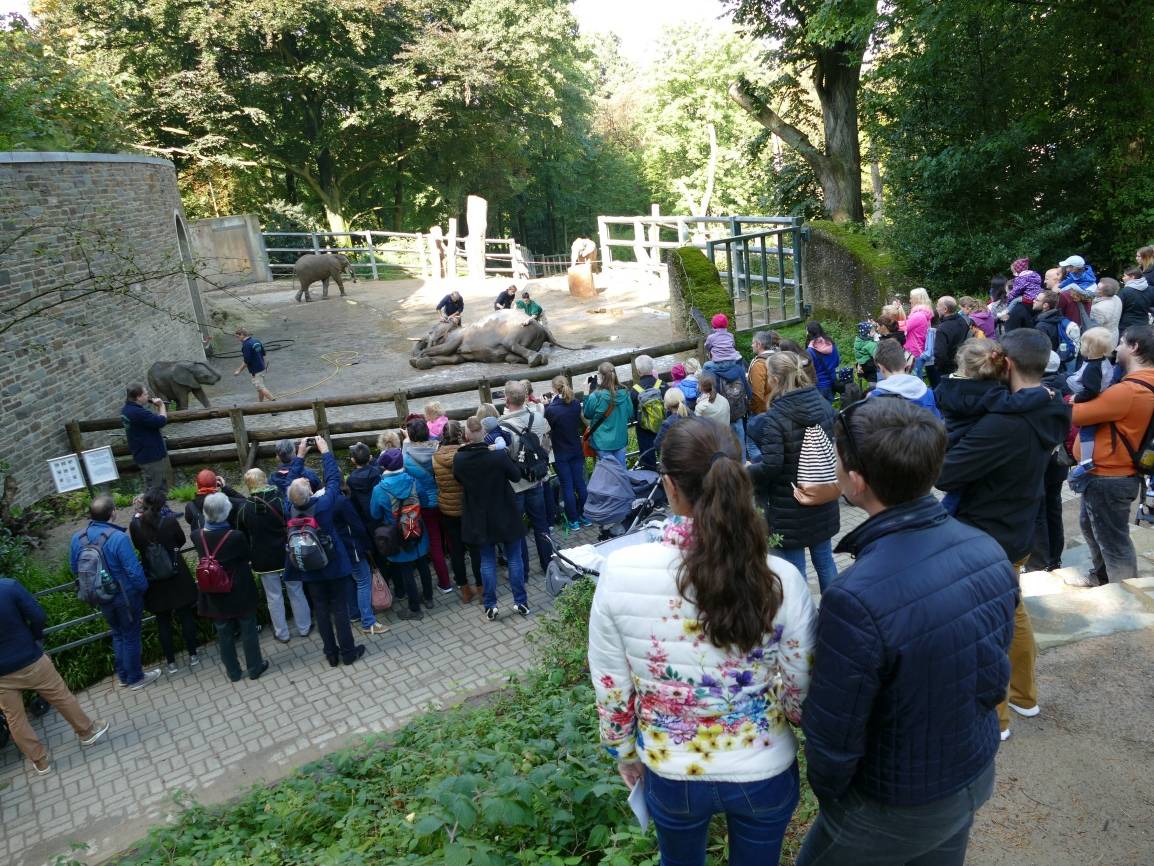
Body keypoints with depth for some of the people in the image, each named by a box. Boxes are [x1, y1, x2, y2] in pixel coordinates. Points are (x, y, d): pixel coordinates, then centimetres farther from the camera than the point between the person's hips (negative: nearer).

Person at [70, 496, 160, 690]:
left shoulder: (78, 538, -8)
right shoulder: (119, 538, -28)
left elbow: (74, 568, 6)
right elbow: (134, 570, -25)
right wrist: (144, 588, -7)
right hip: (126, 597, -6)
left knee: (117, 634, 24)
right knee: (131, 637, 11)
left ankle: (122, 675, 37)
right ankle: (135, 678, 26)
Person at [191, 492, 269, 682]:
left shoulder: (197, 536, -15)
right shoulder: (236, 536, -25)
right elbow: (249, 556, -7)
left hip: (214, 595, 3)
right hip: (240, 593, -3)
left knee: (224, 634, 18)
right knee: (248, 630, 15)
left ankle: (233, 672, 31)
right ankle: (254, 668, 28)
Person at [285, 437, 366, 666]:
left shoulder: (290, 509, -15)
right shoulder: (323, 504, -24)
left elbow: (291, 482, 1)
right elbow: (333, 479, -12)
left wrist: (299, 456, 5)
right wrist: (325, 451, -3)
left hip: (308, 569, 3)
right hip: (332, 566, -3)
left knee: (320, 609, 14)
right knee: (340, 607, 9)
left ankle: (331, 653, 24)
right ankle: (348, 652, 18)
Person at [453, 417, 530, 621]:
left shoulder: (459, 459, -14)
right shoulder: (498, 455, -22)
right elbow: (516, 476, -6)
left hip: (479, 518, 2)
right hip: (506, 515, -2)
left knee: (487, 561, 14)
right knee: (514, 558, 12)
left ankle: (490, 606, 17)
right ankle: (521, 602, 19)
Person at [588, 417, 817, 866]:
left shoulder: (621, 571, -23)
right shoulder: (779, 579, -24)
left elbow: (610, 685, -10)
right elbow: (801, 695, -12)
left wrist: (624, 751, 8)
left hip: (669, 774, 0)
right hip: (764, 773, 0)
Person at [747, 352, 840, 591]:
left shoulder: (773, 419, -21)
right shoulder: (824, 406, 0)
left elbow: (771, 466, -25)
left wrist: (745, 472, -8)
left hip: (789, 508, -6)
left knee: (794, 569, 5)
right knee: (825, 561, 20)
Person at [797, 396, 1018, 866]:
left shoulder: (856, 601, -37)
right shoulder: (988, 552, -14)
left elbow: (832, 739, -25)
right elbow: (994, 672, 1)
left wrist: (829, 796, -4)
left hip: (897, 809, -6)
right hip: (977, 775, 6)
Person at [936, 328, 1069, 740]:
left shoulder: (1004, 423, -31)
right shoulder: (1050, 413, -1)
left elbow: (944, 474, -30)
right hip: (1017, 533, 9)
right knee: (1012, 612, 26)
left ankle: (994, 717, 23)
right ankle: (1024, 696, 43)